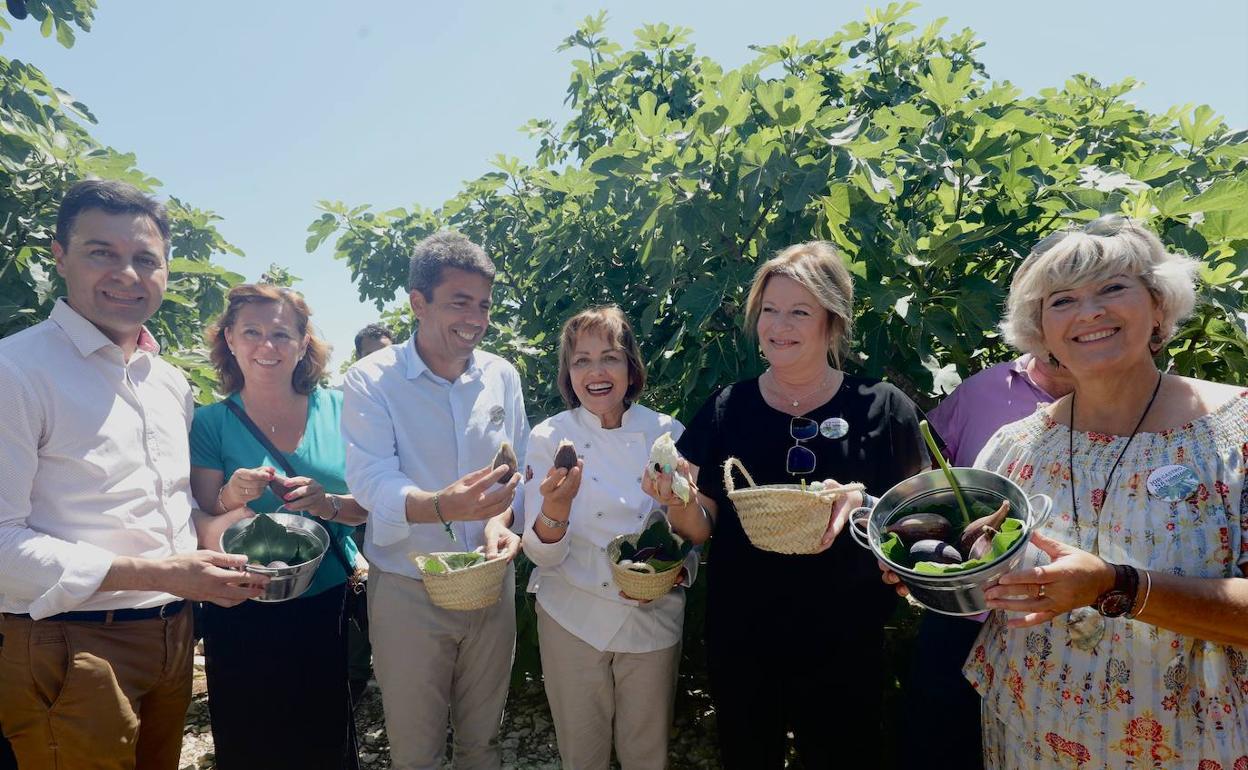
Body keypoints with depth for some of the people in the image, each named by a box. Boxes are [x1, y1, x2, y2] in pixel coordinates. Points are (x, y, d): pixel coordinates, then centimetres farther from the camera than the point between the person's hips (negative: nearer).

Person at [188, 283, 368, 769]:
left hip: (330, 607, 1)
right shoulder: (211, 424, -5)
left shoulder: (337, 409, -2)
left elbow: (369, 506, -2)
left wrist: (330, 504, -22)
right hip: (243, 621, -1)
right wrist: (231, 499, -23)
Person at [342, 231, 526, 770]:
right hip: (407, 590, -3)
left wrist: (502, 518, -17)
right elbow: (372, 481, -21)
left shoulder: (502, 376, 1)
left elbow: (519, 469, 4)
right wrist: (442, 506, -40)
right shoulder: (371, 381, -11)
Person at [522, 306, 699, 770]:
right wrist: (555, 508, -32)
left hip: (653, 618, 1)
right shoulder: (549, 438, -8)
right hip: (574, 619, -1)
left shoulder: (668, 435, -5)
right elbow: (544, 555, -12)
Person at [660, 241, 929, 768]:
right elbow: (701, 526, -1)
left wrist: (862, 506, -23)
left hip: (845, 645, -1)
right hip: (739, 641, 2)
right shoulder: (727, 410, -3)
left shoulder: (884, 410, -6)